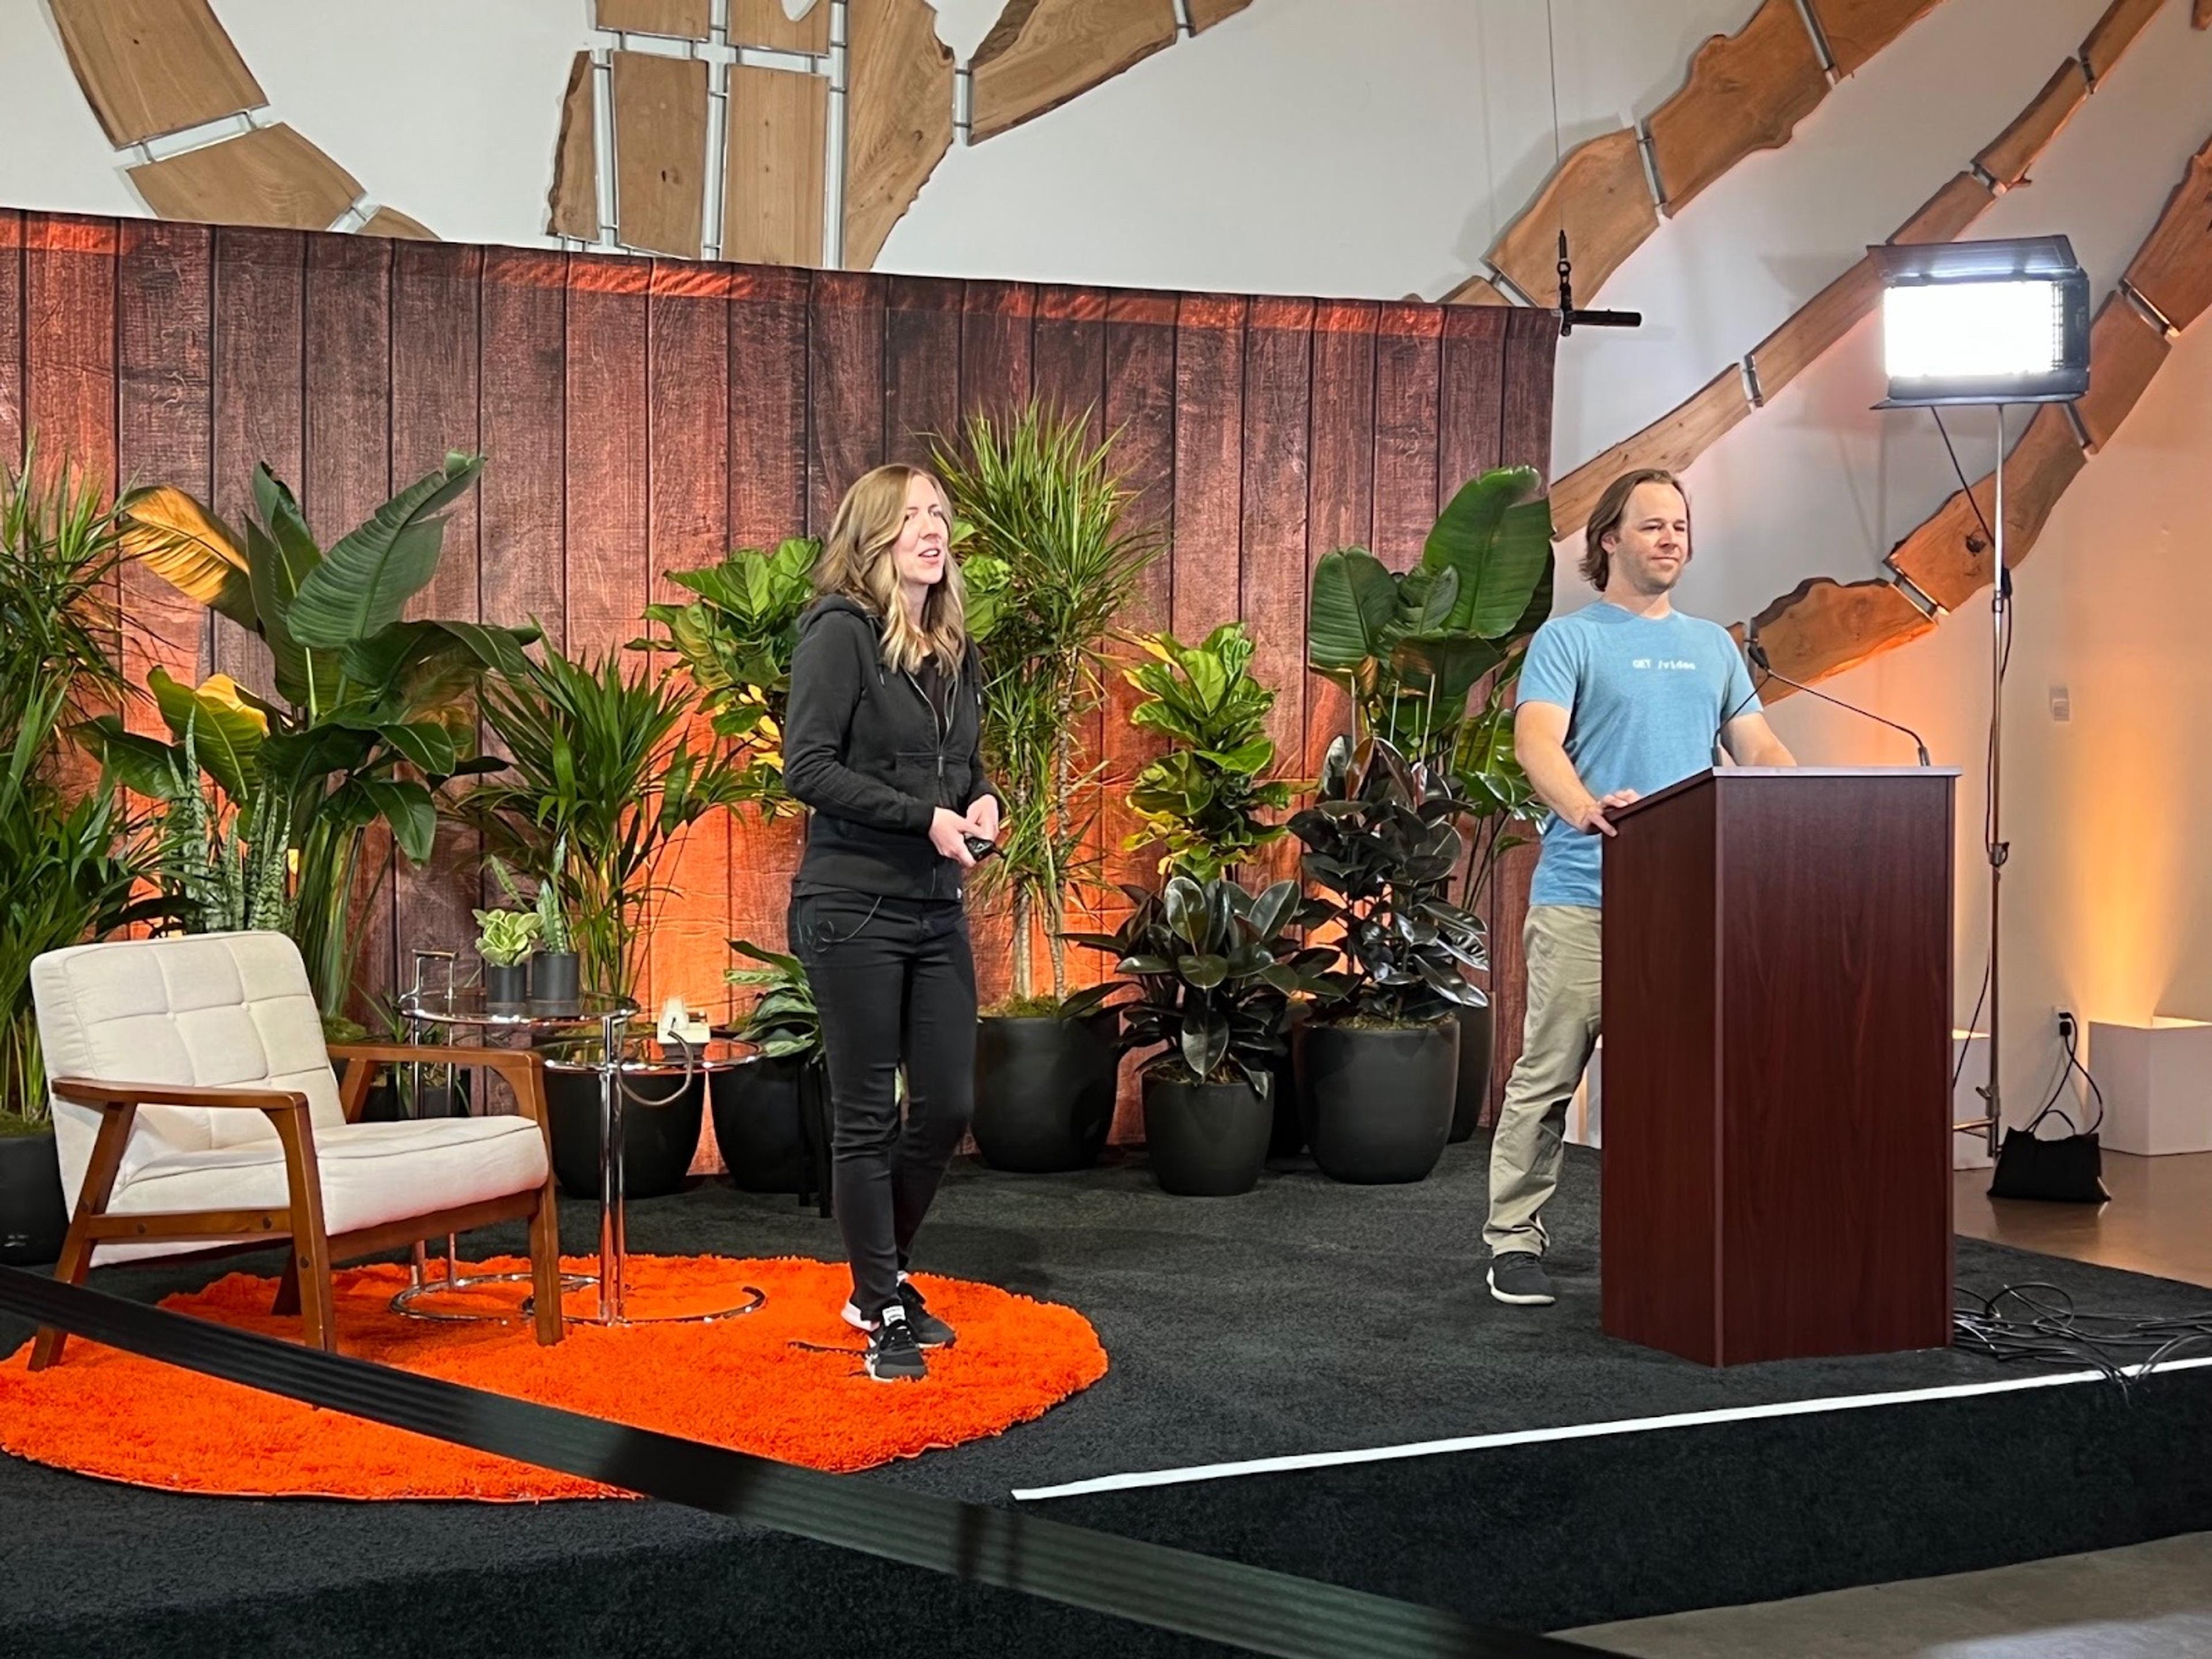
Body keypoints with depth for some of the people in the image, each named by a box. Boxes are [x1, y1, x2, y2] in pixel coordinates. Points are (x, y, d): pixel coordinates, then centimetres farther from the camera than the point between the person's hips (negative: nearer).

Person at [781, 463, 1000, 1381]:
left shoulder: (957, 652, 12)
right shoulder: (840, 635, -9)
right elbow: (807, 768, -17)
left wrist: (983, 801, 0)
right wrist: (923, 817, -20)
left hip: (937, 912, 7)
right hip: (854, 910, -7)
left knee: (949, 1105, 9)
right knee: (867, 1117, 1)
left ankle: (883, 1278, 29)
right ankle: (884, 1315, 12)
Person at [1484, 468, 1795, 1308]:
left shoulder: (1713, 645, 18)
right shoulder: (1568, 639, -2)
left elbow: (1759, 748, 14)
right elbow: (1538, 741, -17)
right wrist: (1586, 808, -37)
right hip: (1583, 895, -5)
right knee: (1549, 1073, -1)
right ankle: (1514, 1238, 8)